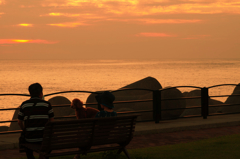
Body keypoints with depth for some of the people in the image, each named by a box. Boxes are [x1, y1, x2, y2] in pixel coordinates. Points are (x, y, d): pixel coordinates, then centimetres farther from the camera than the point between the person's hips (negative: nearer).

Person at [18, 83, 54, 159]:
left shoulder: (24, 105, 2)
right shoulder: (47, 104, -2)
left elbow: (19, 122, 9)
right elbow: (51, 121, 4)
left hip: (30, 139, 1)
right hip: (44, 138, -1)